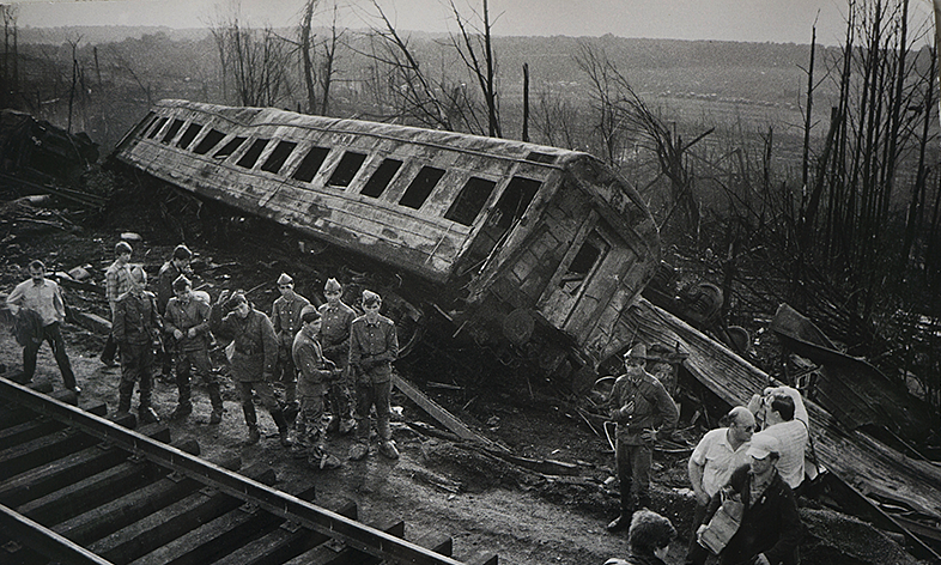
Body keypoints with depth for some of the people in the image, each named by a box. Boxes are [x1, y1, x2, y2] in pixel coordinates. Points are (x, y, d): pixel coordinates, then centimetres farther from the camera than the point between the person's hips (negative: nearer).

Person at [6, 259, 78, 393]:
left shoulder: (52, 285, 0)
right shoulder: (23, 288, -5)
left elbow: (58, 303, 16)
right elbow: (10, 302, 10)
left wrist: (61, 316, 14)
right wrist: (19, 313, -2)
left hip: (52, 325, 1)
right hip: (34, 327, 0)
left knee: (61, 355, 0)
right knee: (29, 354, 8)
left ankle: (70, 383, 7)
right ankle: (26, 379, 33)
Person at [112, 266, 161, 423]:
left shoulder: (150, 298, 6)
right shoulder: (123, 301, -9)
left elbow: (155, 319, 17)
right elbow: (119, 326, -7)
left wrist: (155, 332, 3)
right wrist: (122, 344, -9)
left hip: (147, 343, 5)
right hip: (131, 344, -5)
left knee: (147, 376, 11)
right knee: (129, 377, 1)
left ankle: (145, 408, 24)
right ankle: (123, 412, 15)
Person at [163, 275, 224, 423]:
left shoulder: (199, 304, -9)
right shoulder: (171, 305, 7)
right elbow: (166, 322, 17)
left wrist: (197, 329, -20)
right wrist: (173, 330, -3)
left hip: (198, 346, -5)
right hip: (180, 347, 5)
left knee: (207, 375, -8)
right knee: (181, 376, 16)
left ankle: (217, 409, 0)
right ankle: (184, 405, 36)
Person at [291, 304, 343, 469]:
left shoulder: (305, 336, 4)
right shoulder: (304, 344, -29)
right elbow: (312, 374, -29)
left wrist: (324, 362, 4)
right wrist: (332, 374, -20)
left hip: (306, 386, 11)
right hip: (312, 388, -11)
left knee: (305, 416, 24)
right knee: (315, 422, 1)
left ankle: (300, 447, 41)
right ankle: (318, 457, 13)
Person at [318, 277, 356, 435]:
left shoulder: (348, 313, -9)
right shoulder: (321, 310, 7)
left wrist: (335, 349, -15)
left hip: (341, 357, -5)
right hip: (325, 357, 5)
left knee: (341, 387, -6)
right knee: (330, 388, 11)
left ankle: (347, 419, 8)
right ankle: (335, 417, 25)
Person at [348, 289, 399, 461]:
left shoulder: (388, 325, -2)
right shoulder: (356, 325, -1)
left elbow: (393, 351, -1)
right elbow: (354, 352, -1)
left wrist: (373, 360, -12)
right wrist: (361, 372, -11)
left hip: (382, 374, 0)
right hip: (363, 375, 0)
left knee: (383, 409, 8)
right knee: (362, 409, 7)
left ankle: (385, 442, 20)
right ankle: (362, 443, 18)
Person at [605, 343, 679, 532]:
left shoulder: (653, 387, -15)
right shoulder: (621, 383, -1)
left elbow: (672, 414, -6)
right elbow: (611, 406, 14)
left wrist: (658, 434, -4)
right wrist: (620, 413, -8)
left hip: (642, 440, -5)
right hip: (623, 437, 5)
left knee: (640, 482, -4)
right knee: (624, 479, 15)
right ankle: (625, 514, 30)